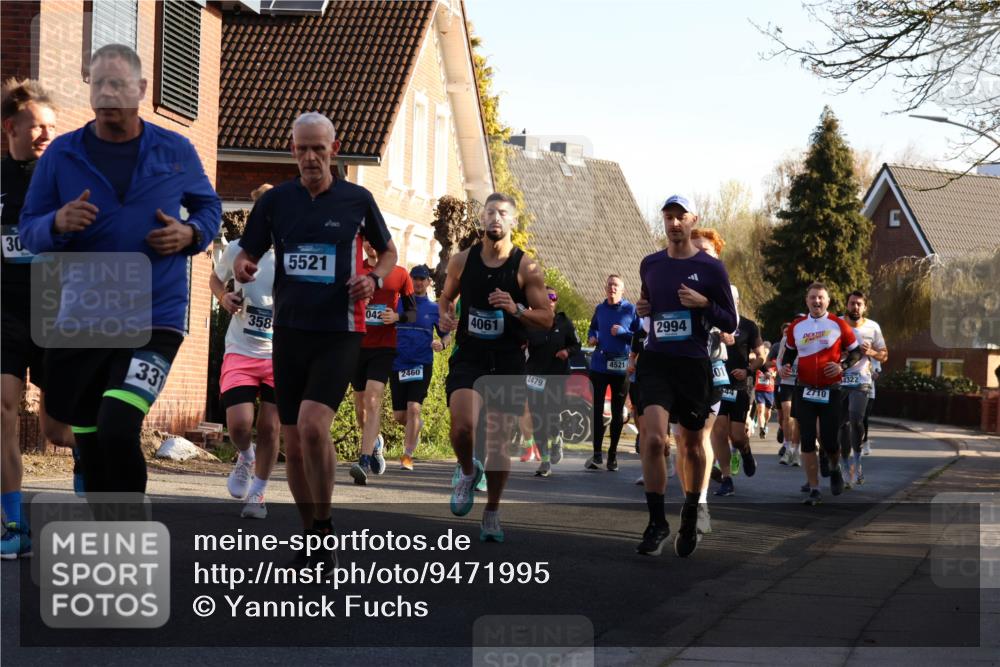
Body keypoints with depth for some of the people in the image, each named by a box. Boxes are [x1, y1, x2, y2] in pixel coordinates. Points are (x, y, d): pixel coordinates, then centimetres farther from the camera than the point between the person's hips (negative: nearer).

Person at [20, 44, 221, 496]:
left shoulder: (176, 152, 1)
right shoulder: (62, 154, 1)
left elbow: (209, 206, 17)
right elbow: (28, 229, 5)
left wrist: (191, 234, -5)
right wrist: (57, 224, -18)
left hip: (155, 319, -2)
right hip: (80, 319, 3)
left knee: (117, 430, -22)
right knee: (90, 450, 12)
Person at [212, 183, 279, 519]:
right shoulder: (238, 250, -5)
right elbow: (215, 279, 16)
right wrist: (224, 298, -5)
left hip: (281, 354, -1)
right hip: (240, 352, 1)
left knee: (269, 426, 0)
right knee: (239, 423, -13)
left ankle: (258, 493, 19)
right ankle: (245, 457, 24)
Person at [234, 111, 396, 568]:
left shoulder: (357, 200, 1)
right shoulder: (275, 200, 5)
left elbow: (387, 251, 15)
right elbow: (247, 255, 13)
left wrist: (373, 278, -6)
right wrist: (242, 268, -10)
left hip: (339, 333, -3)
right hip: (289, 331, 3)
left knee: (312, 424, -23)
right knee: (293, 443, 6)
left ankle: (325, 526, -7)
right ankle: (310, 533, 23)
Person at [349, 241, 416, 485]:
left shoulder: (400, 274, 4)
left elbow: (413, 312, 9)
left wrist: (397, 317, -11)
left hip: (384, 348, -3)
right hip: (356, 344, 3)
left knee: (372, 401, -18)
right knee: (360, 403, 12)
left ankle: (364, 462, -24)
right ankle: (375, 443, 40)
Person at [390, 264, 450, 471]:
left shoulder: (434, 309, 6)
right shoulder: (398, 303, 6)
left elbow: (447, 335, 14)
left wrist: (442, 344, -8)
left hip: (422, 364, -2)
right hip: (398, 365, 2)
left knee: (414, 408, -15)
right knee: (399, 415, 4)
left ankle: (407, 455, -8)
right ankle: (416, 425, 39)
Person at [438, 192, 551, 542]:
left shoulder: (526, 268, -4)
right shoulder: (462, 261, 3)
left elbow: (546, 318, -2)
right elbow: (447, 296, 19)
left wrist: (516, 309, -20)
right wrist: (445, 315, -3)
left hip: (508, 362, 0)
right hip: (468, 356, 0)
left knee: (499, 442, 4)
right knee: (462, 425, -22)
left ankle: (492, 512, 21)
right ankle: (468, 471, 12)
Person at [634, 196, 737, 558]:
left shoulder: (711, 268, -2)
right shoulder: (650, 265, 8)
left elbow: (730, 323, 1)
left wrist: (704, 303, -16)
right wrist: (641, 309, 3)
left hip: (693, 364, -1)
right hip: (655, 361, 1)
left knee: (691, 446, 11)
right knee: (653, 438, -18)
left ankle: (691, 512, 35)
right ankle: (657, 522, -9)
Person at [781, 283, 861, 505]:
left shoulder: (838, 324, -3)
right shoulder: (796, 326, 6)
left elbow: (856, 351, 3)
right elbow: (790, 351, 20)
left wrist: (842, 366, -13)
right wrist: (784, 366, 1)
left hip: (831, 391, -2)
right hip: (805, 391, 2)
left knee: (829, 440, -2)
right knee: (807, 441, -2)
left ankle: (834, 469, 33)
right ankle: (814, 490, 4)